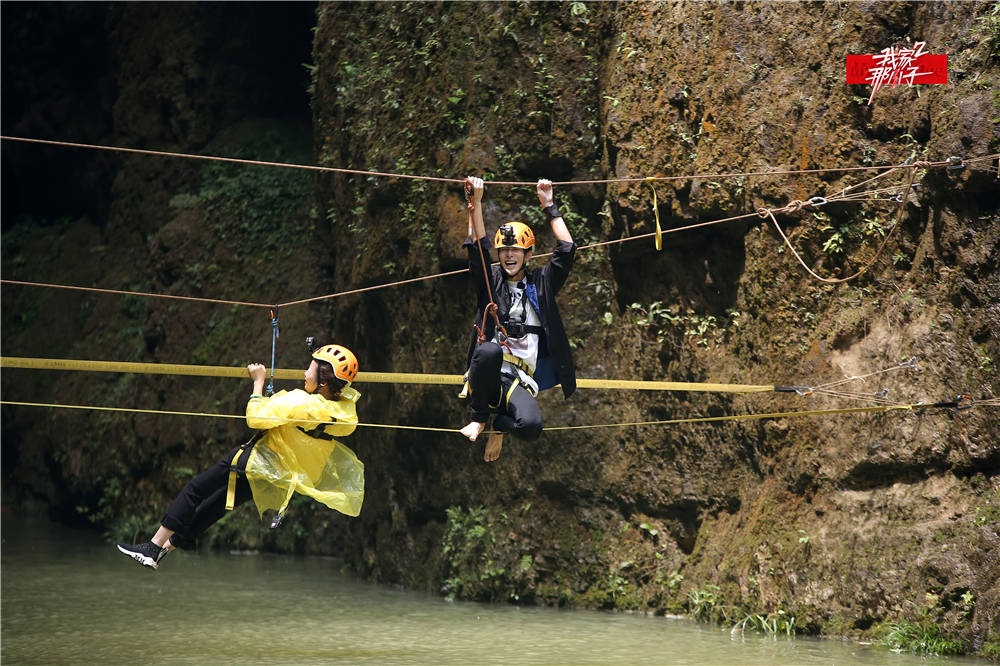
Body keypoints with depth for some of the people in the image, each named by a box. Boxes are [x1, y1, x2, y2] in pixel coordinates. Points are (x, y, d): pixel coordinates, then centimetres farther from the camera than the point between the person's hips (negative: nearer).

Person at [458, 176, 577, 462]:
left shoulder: (540, 284, 18)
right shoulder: (491, 281, 15)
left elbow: (566, 249, 11)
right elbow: (478, 247, 1)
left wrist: (549, 206, 11)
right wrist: (476, 203, -8)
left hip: (520, 380, 1)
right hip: (486, 374, -1)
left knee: (531, 426, -31)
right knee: (489, 350, -40)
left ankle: (501, 423, 11)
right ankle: (478, 417, -12)